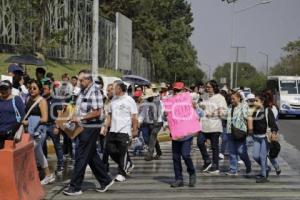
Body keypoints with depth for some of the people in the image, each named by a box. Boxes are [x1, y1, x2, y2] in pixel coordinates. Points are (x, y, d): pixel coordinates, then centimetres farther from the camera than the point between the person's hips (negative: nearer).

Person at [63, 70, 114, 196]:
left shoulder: (94, 91, -15)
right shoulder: (83, 91, 11)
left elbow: (97, 112, -20)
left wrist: (80, 118, -19)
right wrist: (75, 117, 5)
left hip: (91, 128, -9)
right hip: (84, 127, 9)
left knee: (81, 157, -5)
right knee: (92, 156, 15)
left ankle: (75, 187, 3)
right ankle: (106, 181, 26)